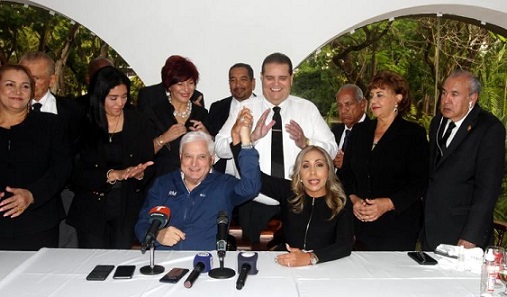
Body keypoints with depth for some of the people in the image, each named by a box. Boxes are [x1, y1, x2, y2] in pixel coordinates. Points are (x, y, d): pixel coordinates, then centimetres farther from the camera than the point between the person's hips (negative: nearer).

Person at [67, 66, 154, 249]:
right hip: (91, 208, -1)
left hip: (128, 208, 1)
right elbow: (79, 174, -9)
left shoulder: (138, 123, 2)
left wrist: (139, 174, -20)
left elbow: (149, 166, 2)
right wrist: (114, 174, -21)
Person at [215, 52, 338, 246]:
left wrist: (305, 143, -20)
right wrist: (252, 136, -23)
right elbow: (220, 148, -8)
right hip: (256, 205, 0)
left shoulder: (308, 108, 2)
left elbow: (332, 150, -2)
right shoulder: (246, 109, 0)